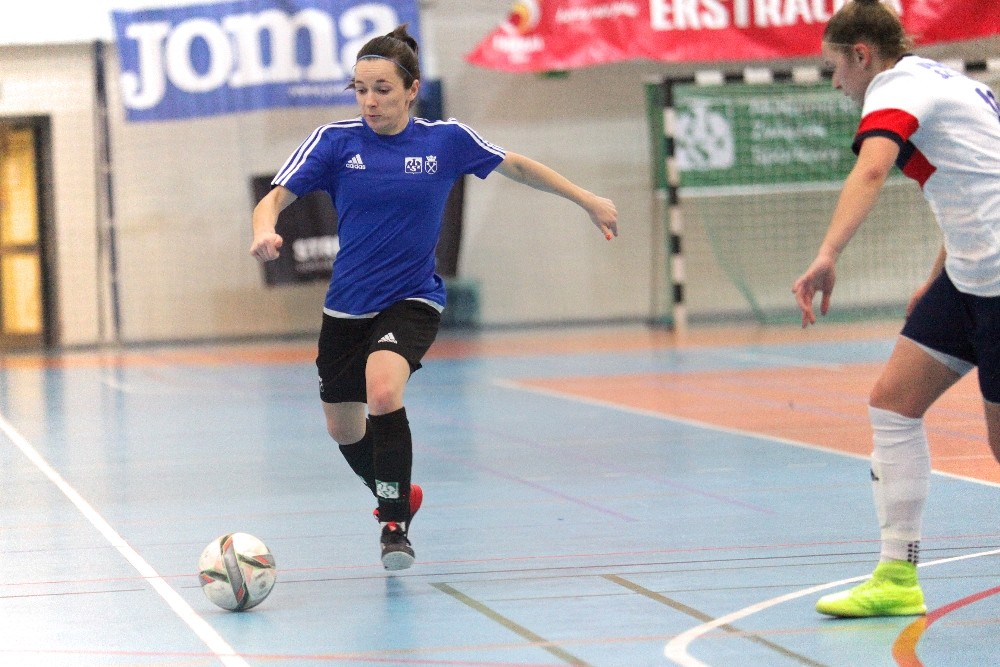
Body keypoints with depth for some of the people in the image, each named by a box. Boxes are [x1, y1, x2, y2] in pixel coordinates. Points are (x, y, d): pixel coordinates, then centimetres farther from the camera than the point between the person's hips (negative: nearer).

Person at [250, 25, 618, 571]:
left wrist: (588, 201, 15)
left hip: (411, 301, -3)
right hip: (346, 308, 3)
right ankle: (395, 497, 45)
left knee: (383, 390, -30)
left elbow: (517, 167, 10)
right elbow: (274, 198, -13)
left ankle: (394, 524, -15)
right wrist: (264, 230, -36)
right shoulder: (335, 141, -7)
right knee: (342, 427, 13)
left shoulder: (447, 140, -5)